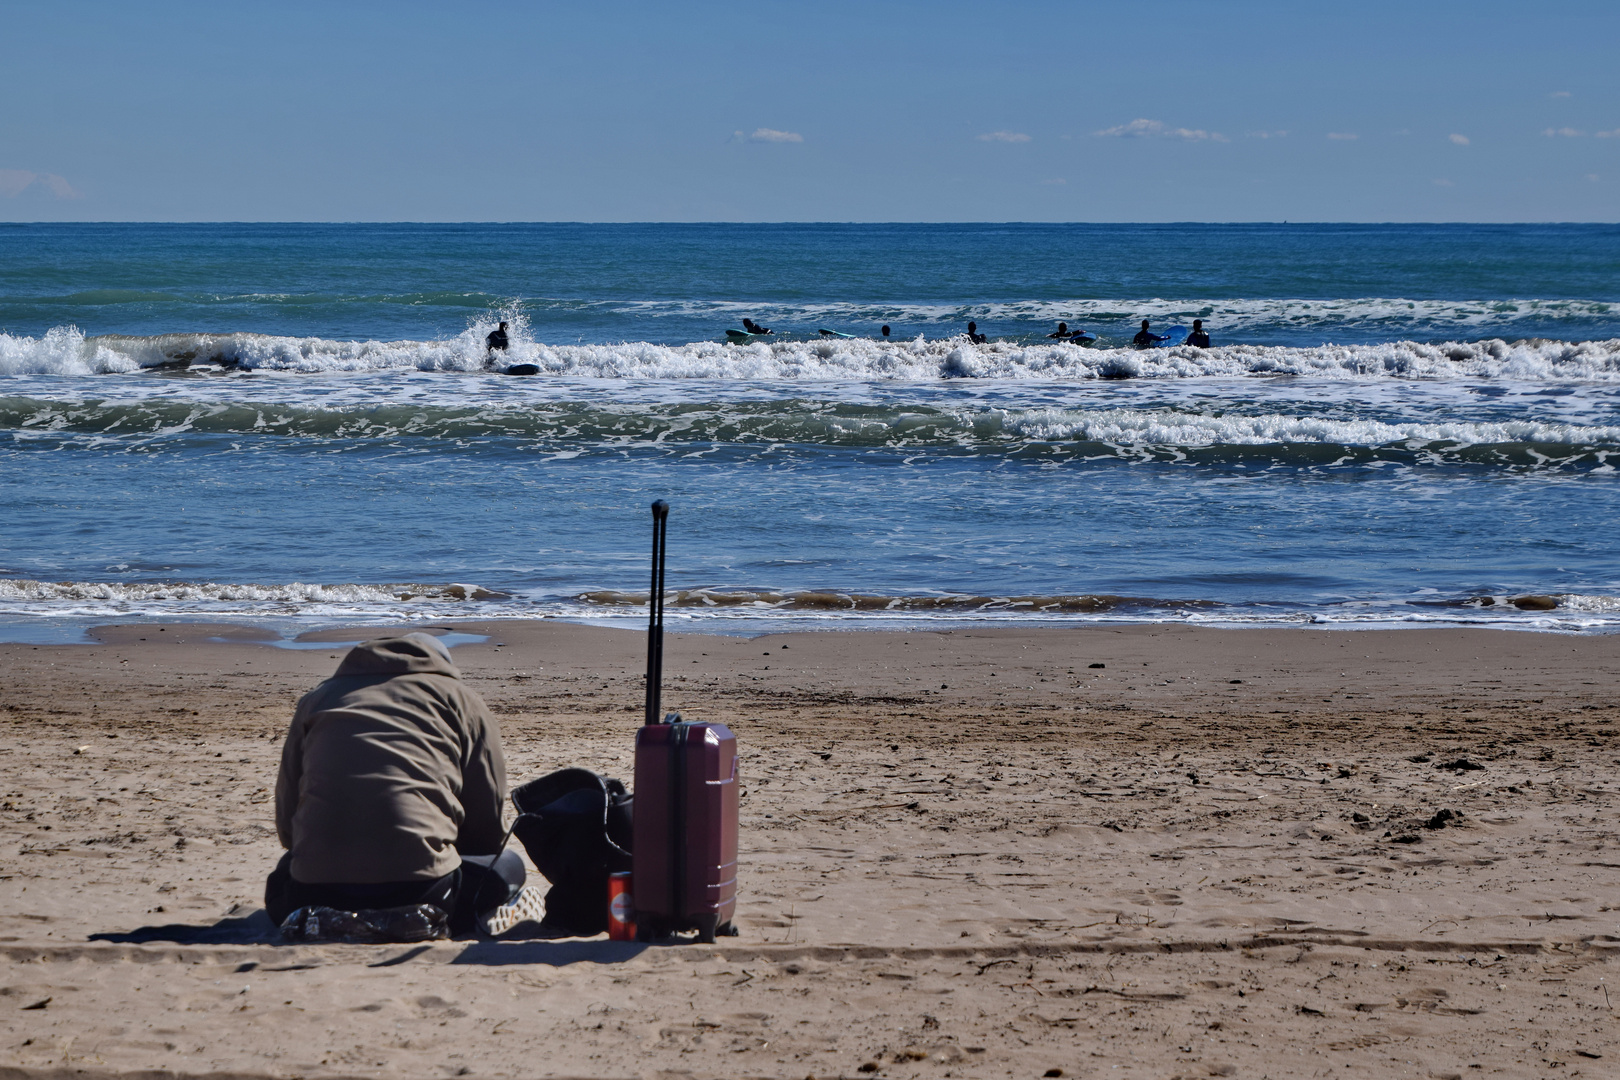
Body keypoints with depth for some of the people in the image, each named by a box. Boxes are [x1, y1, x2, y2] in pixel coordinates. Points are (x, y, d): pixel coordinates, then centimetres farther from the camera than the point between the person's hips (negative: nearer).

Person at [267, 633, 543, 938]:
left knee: (283, 880, 38)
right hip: (415, 886, -3)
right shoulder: (460, 698, 17)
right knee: (507, 866, 24)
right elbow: (487, 824, 14)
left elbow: (286, 825, 24)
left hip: (317, 890, 3)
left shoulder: (315, 699, 25)